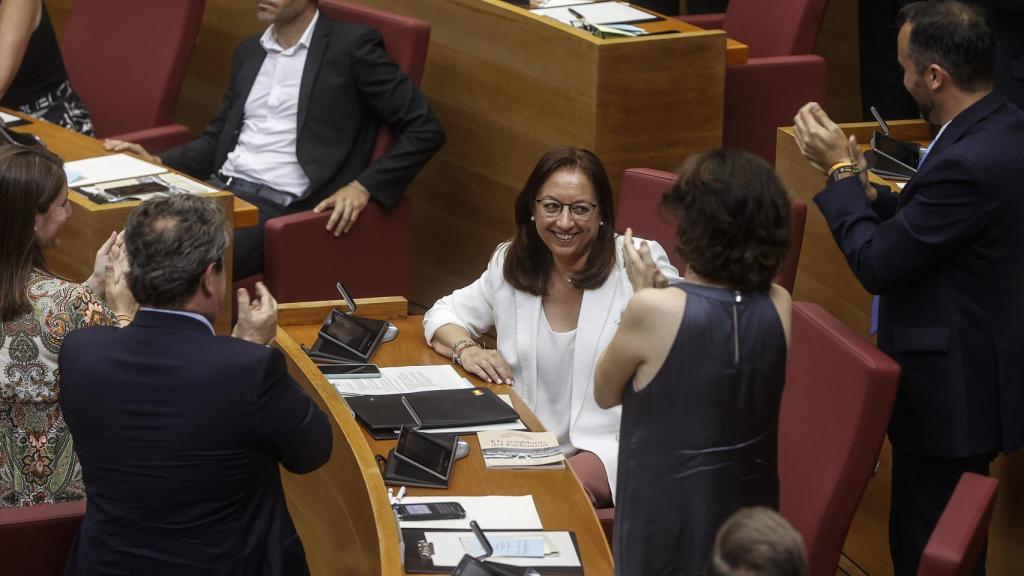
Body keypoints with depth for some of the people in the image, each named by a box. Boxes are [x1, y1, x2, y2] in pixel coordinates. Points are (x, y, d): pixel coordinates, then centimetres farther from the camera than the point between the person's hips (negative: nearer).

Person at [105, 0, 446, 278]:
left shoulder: (351, 46, -1)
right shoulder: (249, 52, 19)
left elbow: (425, 129, -3)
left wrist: (363, 188, -14)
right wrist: (158, 164, 7)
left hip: (282, 207, -6)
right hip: (220, 189, 6)